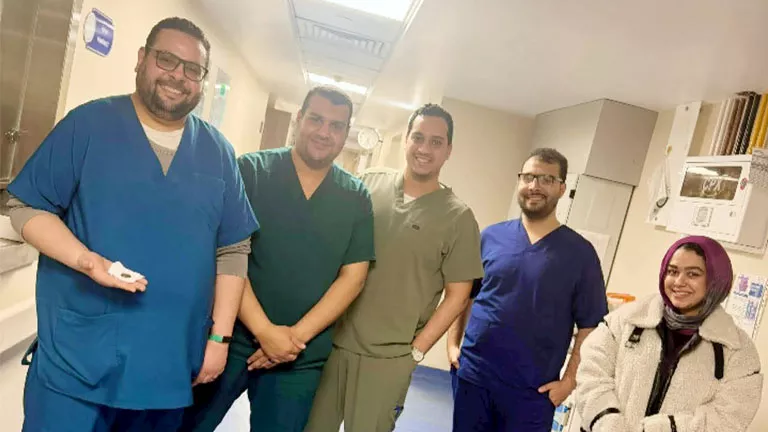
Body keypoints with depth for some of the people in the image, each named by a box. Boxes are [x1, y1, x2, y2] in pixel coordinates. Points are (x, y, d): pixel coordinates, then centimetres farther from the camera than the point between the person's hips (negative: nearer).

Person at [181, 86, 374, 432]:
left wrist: (298, 334, -11)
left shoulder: (356, 198, 2)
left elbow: (352, 276, -2)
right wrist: (264, 330, -15)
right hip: (232, 338, -1)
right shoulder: (251, 170, -4)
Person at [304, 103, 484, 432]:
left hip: (387, 359, -2)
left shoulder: (458, 217, -6)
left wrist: (415, 350, -5)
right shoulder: (369, 184, 0)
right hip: (331, 340, 3)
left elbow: (457, 295, -3)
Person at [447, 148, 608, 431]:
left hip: (532, 391, -2)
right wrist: (453, 343, 2)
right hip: (473, 375, 2)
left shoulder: (580, 253, -5)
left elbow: (590, 325, -3)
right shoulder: (491, 237, 1)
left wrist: (569, 380, -7)